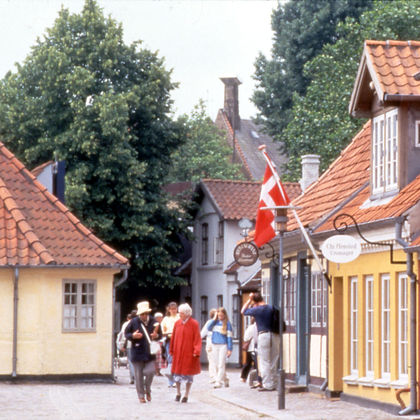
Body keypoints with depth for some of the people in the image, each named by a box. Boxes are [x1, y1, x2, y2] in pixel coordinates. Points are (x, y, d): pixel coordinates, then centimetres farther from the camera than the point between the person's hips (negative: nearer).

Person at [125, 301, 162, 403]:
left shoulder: (153, 321, 2)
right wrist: (133, 336, -16)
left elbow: (160, 334, 12)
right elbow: (126, 333, 4)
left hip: (150, 353, 1)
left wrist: (156, 336, -11)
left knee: (150, 371, -11)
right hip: (138, 352, -1)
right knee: (139, 375, 3)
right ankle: (141, 395, 16)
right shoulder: (134, 322, -3)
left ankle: (147, 390, 16)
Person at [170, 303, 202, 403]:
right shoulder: (177, 323, 3)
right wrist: (171, 350, 6)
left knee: (189, 375, 4)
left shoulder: (194, 324, -8)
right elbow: (173, 338, 8)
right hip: (178, 353, 3)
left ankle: (186, 395, 14)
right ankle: (178, 393, 21)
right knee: (177, 373, 6)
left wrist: (196, 351, -17)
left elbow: (197, 339, -10)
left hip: (189, 353, -3)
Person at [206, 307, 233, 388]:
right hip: (214, 345, 5)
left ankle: (218, 382, -11)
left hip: (223, 346, -5)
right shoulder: (215, 322, 9)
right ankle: (225, 379, 23)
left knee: (221, 365, -10)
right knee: (216, 365, 9)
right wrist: (214, 319, -6)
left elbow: (229, 337, -4)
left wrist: (229, 349, -8)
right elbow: (209, 328, -7)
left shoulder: (227, 323, -3)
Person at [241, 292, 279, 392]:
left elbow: (243, 311, 8)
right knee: (273, 362, 11)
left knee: (264, 362, 1)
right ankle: (274, 384, 16)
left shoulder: (257, 310, -7)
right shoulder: (271, 308, 6)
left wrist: (250, 300, 11)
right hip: (275, 335, 5)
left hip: (264, 335, -5)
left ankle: (267, 385, -1)